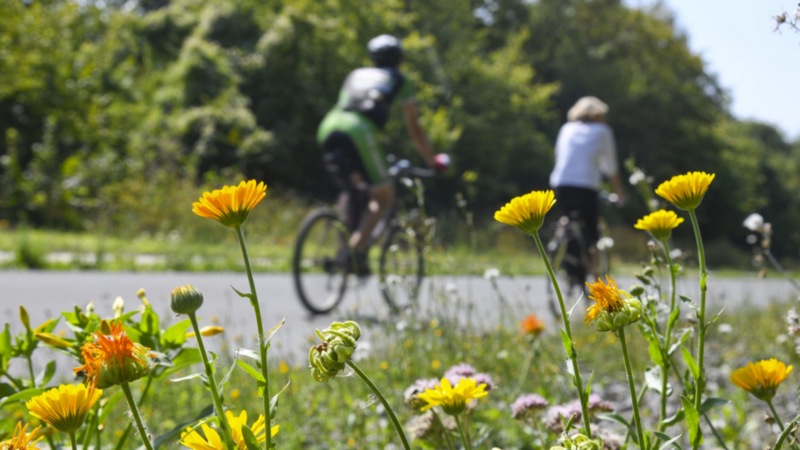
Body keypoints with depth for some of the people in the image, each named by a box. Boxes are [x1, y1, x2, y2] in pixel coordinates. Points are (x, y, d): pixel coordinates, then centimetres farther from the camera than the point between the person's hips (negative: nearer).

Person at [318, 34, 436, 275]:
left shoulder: (355, 75, 35)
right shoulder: (400, 81, 25)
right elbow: (414, 129, 26)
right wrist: (431, 161, 38)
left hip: (328, 127, 5)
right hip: (359, 131, -5)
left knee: (348, 190, 25)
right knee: (384, 197, 8)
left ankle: (347, 242, 9)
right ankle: (357, 247, -11)